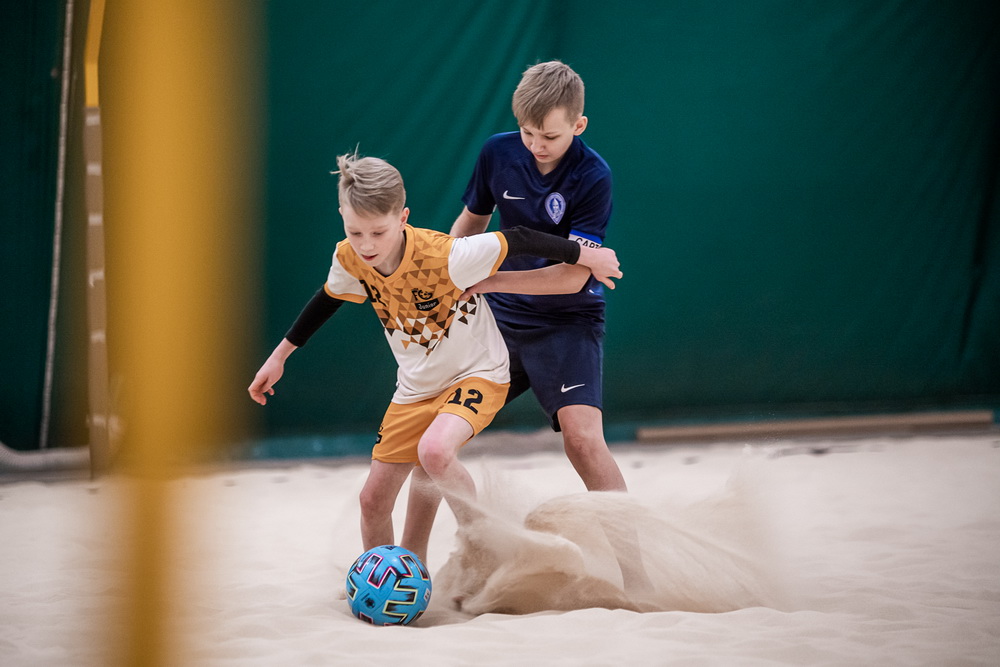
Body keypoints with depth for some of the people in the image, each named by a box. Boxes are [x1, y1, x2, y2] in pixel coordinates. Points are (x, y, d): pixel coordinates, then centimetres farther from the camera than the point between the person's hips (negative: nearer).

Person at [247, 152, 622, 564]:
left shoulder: (445, 256, -33)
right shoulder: (349, 259, -15)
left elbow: (518, 241, -21)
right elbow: (328, 299, 7)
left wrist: (585, 256, -9)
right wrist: (279, 356, 14)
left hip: (478, 373, -6)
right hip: (416, 386, 6)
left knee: (434, 451, -35)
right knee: (374, 499, 3)